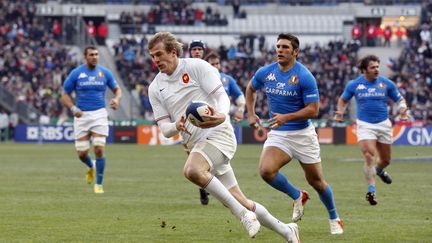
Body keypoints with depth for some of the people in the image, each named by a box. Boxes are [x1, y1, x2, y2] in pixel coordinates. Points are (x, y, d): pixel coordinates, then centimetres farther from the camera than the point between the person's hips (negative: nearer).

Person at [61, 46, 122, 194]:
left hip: (99, 114, 0)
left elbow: (117, 89, 15)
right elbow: (65, 95, 4)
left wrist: (116, 99, -9)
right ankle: (91, 167, 36)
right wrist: (73, 108, -14)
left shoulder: (104, 72, 4)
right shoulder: (76, 73, -1)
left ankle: (99, 184, 0)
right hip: (82, 115, 0)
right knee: (82, 153, -1)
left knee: (99, 149, -12)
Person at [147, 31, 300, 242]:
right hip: (195, 144, 6)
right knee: (238, 200, 4)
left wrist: (221, 116, -32)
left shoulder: (196, 66, -4)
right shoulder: (155, 88, 9)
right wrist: (177, 126, -16)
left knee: (192, 170, -34)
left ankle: (242, 213, -24)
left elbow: (222, 96, -9)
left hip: (218, 133, -6)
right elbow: (164, 127, 8)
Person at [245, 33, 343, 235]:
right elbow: (251, 88, 22)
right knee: (266, 170, -22)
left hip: (302, 133, -3)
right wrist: (251, 114, 12)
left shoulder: (305, 77, -15)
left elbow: (313, 110, -16)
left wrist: (287, 117, -27)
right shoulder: (265, 73, -1)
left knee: (316, 181, 7)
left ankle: (334, 219, 31)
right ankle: (297, 196, 5)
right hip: (277, 135, 3)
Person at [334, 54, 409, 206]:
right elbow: (343, 99, 14)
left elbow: (399, 99, 8)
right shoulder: (354, 85, -2)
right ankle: (371, 190, -18)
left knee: (386, 160, 14)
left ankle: (379, 170, 51)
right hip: (365, 125, -2)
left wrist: (403, 110, -14)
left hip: (383, 124, 2)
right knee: (369, 156, -20)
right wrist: (340, 112, -5)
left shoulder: (387, 84, -2)